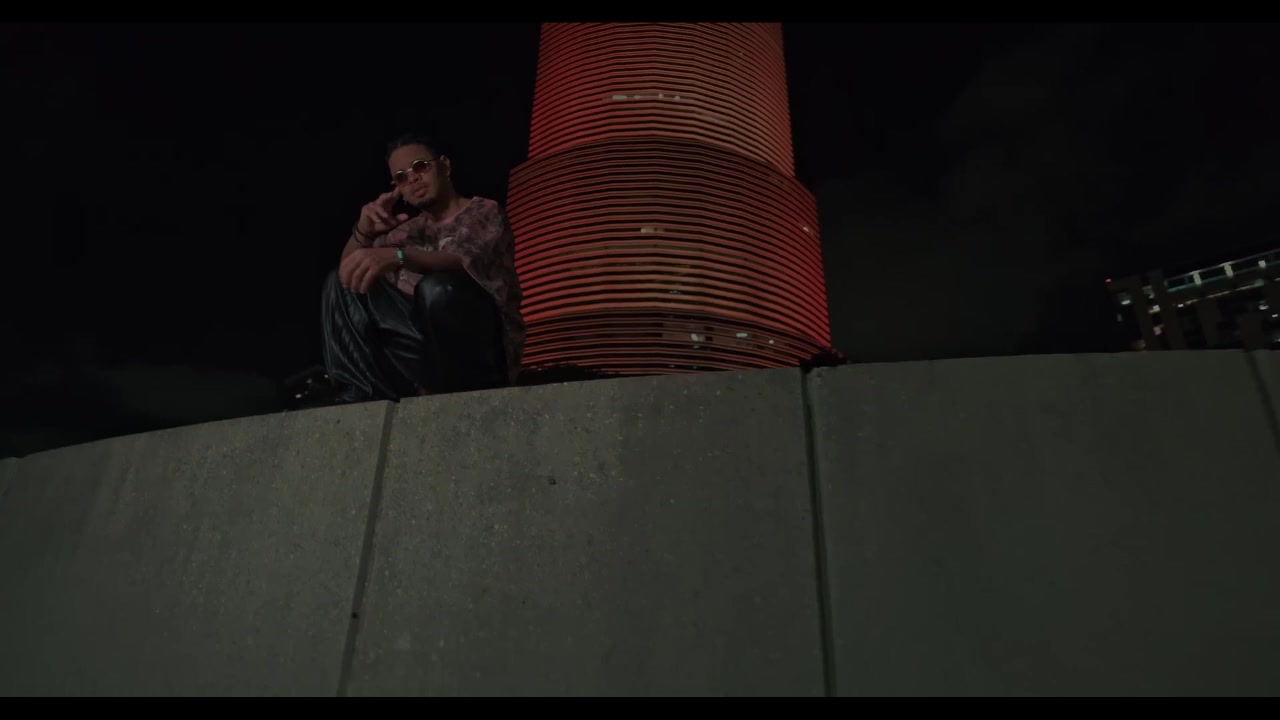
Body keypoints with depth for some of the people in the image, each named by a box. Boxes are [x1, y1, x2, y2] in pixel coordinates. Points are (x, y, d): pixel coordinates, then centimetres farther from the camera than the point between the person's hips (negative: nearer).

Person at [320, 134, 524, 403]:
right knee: (340, 282, 1)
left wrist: (398, 256, -38)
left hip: (482, 347, -6)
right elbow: (349, 270, 13)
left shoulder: (485, 212, 3)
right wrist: (363, 231, -8)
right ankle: (365, 394, -14)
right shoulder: (412, 228, 21)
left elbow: (468, 263, -21)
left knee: (438, 287, -35)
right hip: (426, 345, 6)